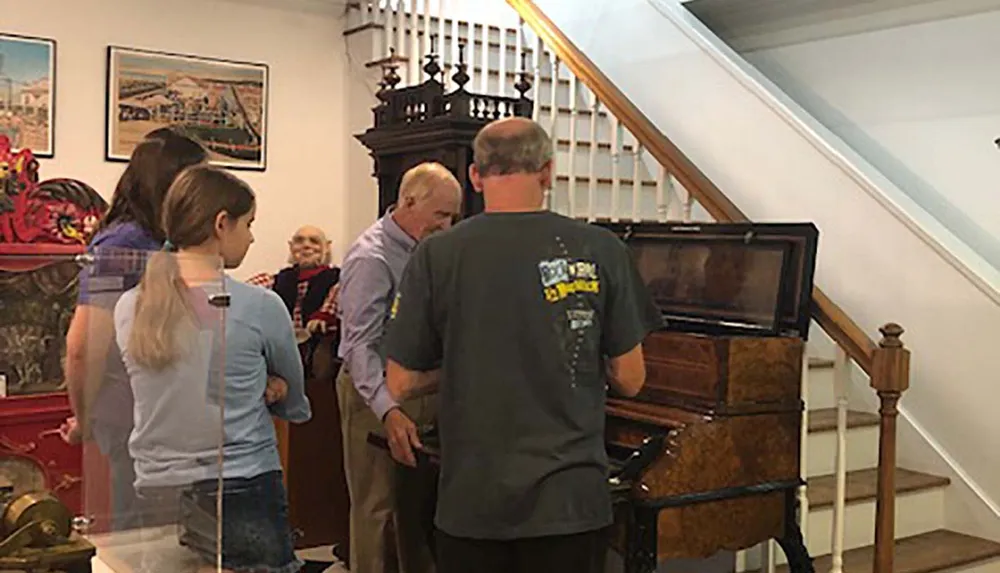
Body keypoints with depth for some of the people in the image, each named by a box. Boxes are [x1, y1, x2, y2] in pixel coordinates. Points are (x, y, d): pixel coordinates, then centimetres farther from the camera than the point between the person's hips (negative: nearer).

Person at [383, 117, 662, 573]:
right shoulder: (601, 251, -7)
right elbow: (629, 379, -1)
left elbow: (401, 384, -3)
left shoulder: (436, 256, -8)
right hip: (569, 500, 0)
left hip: (471, 499, 0)